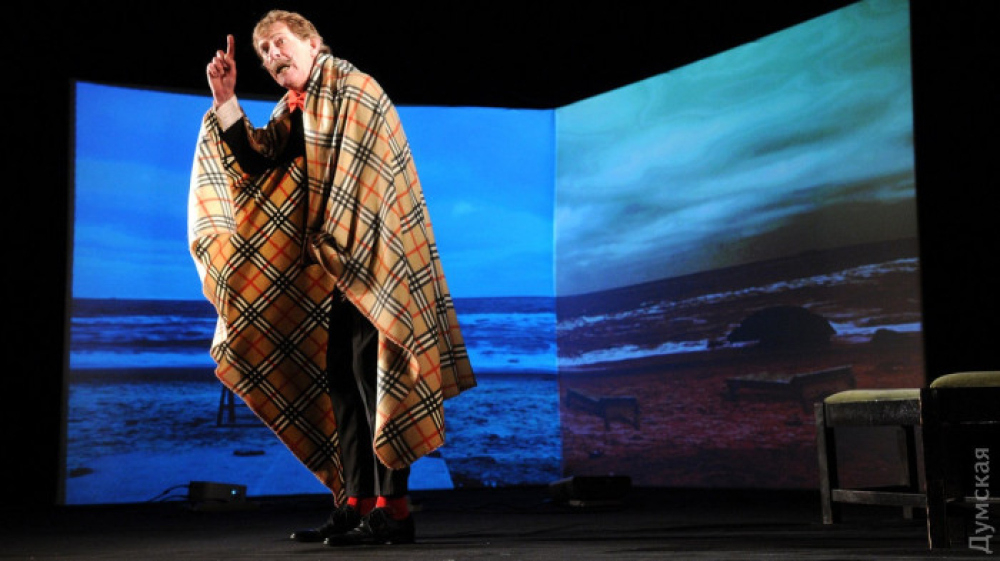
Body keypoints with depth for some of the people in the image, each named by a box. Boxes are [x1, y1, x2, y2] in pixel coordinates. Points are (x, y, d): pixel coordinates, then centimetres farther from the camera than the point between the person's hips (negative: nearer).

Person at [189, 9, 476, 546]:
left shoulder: (353, 89, -7)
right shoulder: (295, 108, 18)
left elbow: (365, 177, -16)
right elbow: (257, 159, 8)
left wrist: (339, 242, -18)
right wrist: (225, 100, 1)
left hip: (373, 255, -9)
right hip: (339, 262, 9)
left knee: (372, 371, -12)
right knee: (339, 376, 7)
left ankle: (393, 507, -9)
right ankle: (357, 503, 11)